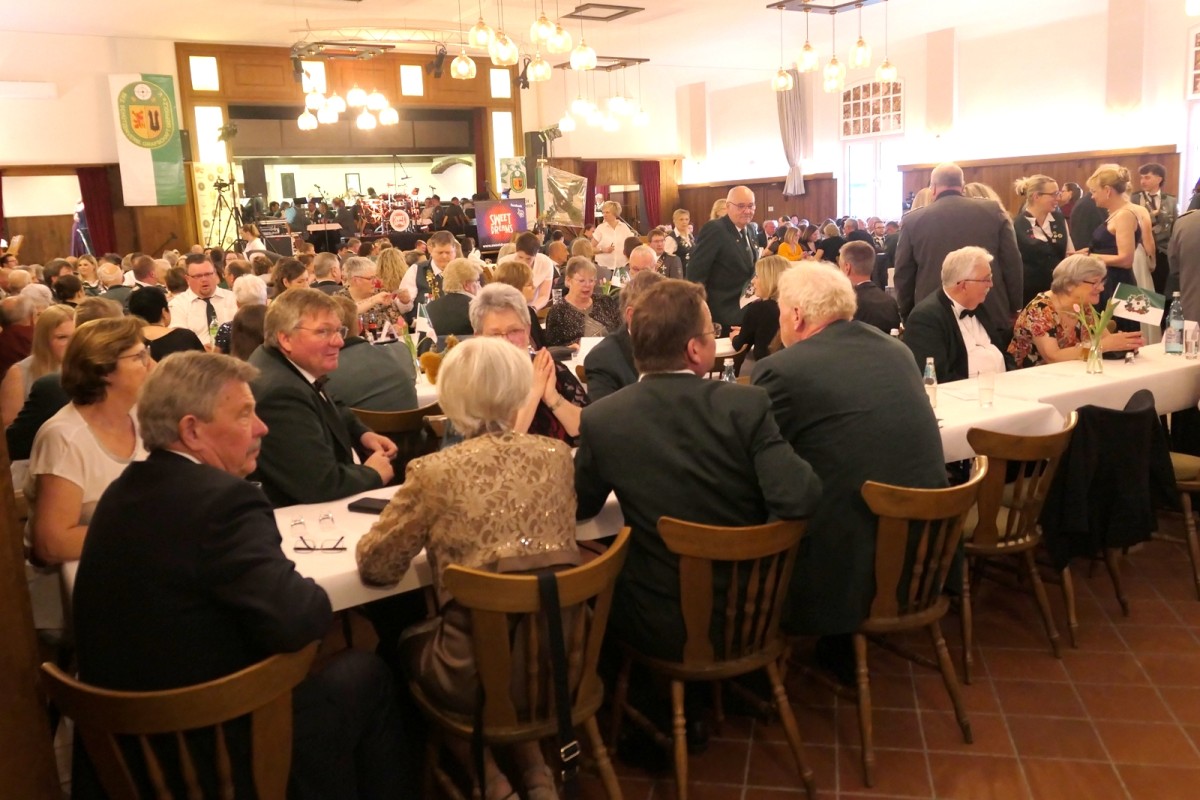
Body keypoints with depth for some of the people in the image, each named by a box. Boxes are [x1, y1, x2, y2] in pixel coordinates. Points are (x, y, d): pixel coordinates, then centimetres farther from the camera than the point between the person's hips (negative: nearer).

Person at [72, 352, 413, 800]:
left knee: (324, 658, 25)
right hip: (215, 750, -8)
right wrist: (312, 596, -9)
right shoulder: (222, 499, -24)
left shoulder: (125, 490, 2)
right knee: (365, 672, 14)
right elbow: (296, 622, -30)